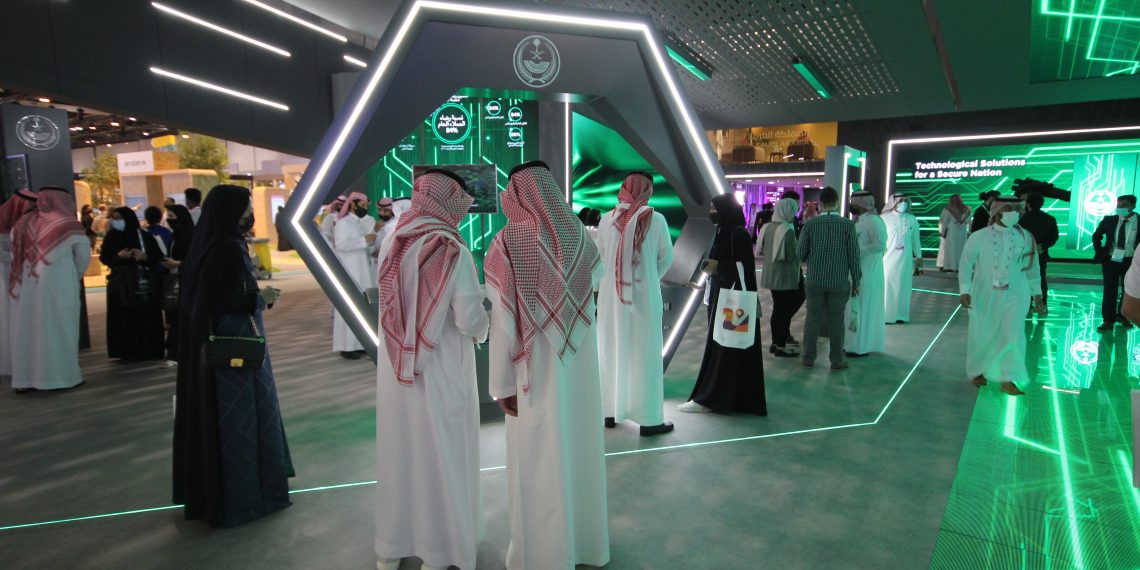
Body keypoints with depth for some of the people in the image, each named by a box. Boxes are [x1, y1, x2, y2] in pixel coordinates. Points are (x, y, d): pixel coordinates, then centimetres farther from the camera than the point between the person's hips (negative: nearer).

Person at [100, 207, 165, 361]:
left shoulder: (145, 236, 3)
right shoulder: (111, 236, 6)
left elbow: (159, 257, 3)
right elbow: (104, 258, 4)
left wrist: (145, 256, -15)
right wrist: (118, 256, -14)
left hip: (145, 283, 0)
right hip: (121, 284, 0)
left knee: (148, 318, 0)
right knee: (125, 318, -3)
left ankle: (150, 350, 8)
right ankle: (127, 352, 4)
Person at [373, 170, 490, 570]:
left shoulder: (391, 244, -1)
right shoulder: (453, 252, -16)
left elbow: (396, 303, 9)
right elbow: (470, 320, -17)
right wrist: (483, 326, 4)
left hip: (396, 371, 5)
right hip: (441, 374, -5)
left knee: (400, 453, 18)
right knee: (442, 458, 11)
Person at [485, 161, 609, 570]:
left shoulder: (508, 242, -15)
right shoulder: (578, 235, -1)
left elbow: (504, 320, -17)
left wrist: (502, 383, -10)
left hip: (536, 369, -5)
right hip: (580, 364, 5)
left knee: (538, 459, 9)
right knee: (580, 448, 19)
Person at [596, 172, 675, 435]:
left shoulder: (607, 219, -4)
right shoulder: (655, 219, -10)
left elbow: (602, 257, 1)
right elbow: (666, 258, -1)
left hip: (611, 295, 3)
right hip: (644, 296, -3)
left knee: (611, 352, 14)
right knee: (644, 356, 6)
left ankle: (610, 411, 25)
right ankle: (649, 419, 13)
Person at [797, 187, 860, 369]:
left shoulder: (810, 224, -7)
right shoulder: (848, 225, -8)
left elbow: (800, 253, -3)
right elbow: (854, 256, -5)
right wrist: (856, 281, 4)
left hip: (814, 280, 1)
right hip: (840, 281, 0)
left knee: (813, 318, 10)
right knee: (836, 320, 8)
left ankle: (808, 357, 17)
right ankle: (837, 359, 16)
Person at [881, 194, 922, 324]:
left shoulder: (912, 219, 6)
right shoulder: (884, 218, -3)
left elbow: (915, 240, 12)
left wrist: (919, 256, 12)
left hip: (905, 259, 3)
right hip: (888, 258, -3)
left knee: (903, 286, 6)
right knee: (887, 286, -4)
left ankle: (901, 315, 14)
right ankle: (886, 316, 3)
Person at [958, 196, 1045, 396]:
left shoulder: (1026, 237, 0)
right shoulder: (978, 237, -8)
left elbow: (1032, 268, 9)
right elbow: (966, 266, -7)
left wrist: (1037, 294, 11)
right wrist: (964, 291, -16)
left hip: (1014, 295, 1)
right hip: (984, 295, -1)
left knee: (1013, 336, -8)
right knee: (981, 336, 9)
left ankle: (1008, 380, -1)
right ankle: (977, 372, 30)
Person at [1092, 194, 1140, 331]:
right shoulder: (1109, 220, -5)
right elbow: (1096, 237, 9)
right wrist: (1100, 254, 0)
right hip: (1111, 260, 0)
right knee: (1110, 291, 0)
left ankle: (1122, 315, 31)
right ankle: (1108, 320, 5)